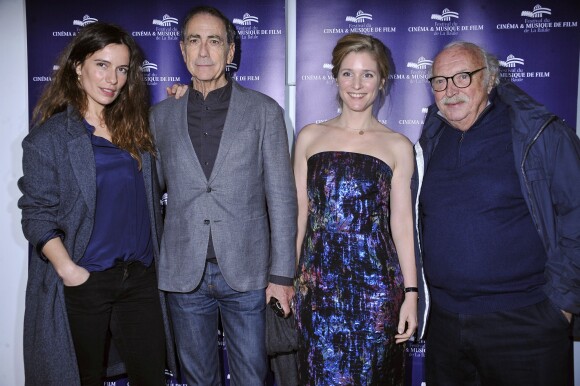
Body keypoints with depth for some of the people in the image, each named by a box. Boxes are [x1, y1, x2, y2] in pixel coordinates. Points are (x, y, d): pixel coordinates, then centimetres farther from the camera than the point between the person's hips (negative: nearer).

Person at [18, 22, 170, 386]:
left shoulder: (134, 128, 8)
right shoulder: (49, 137, -6)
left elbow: (152, 191, 17)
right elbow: (37, 214, -8)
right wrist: (68, 270, -20)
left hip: (140, 277, 4)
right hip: (83, 284, -4)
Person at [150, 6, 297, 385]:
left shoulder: (264, 111, -1)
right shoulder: (162, 115, 5)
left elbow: (281, 197, -3)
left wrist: (282, 273, -5)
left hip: (246, 271, -1)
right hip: (184, 273, 2)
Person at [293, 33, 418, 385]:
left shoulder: (398, 146, 3)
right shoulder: (311, 137, 6)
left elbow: (402, 222, 1)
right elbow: (299, 211, 7)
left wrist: (411, 294, -3)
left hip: (375, 283, 0)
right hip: (319, 282, 1)